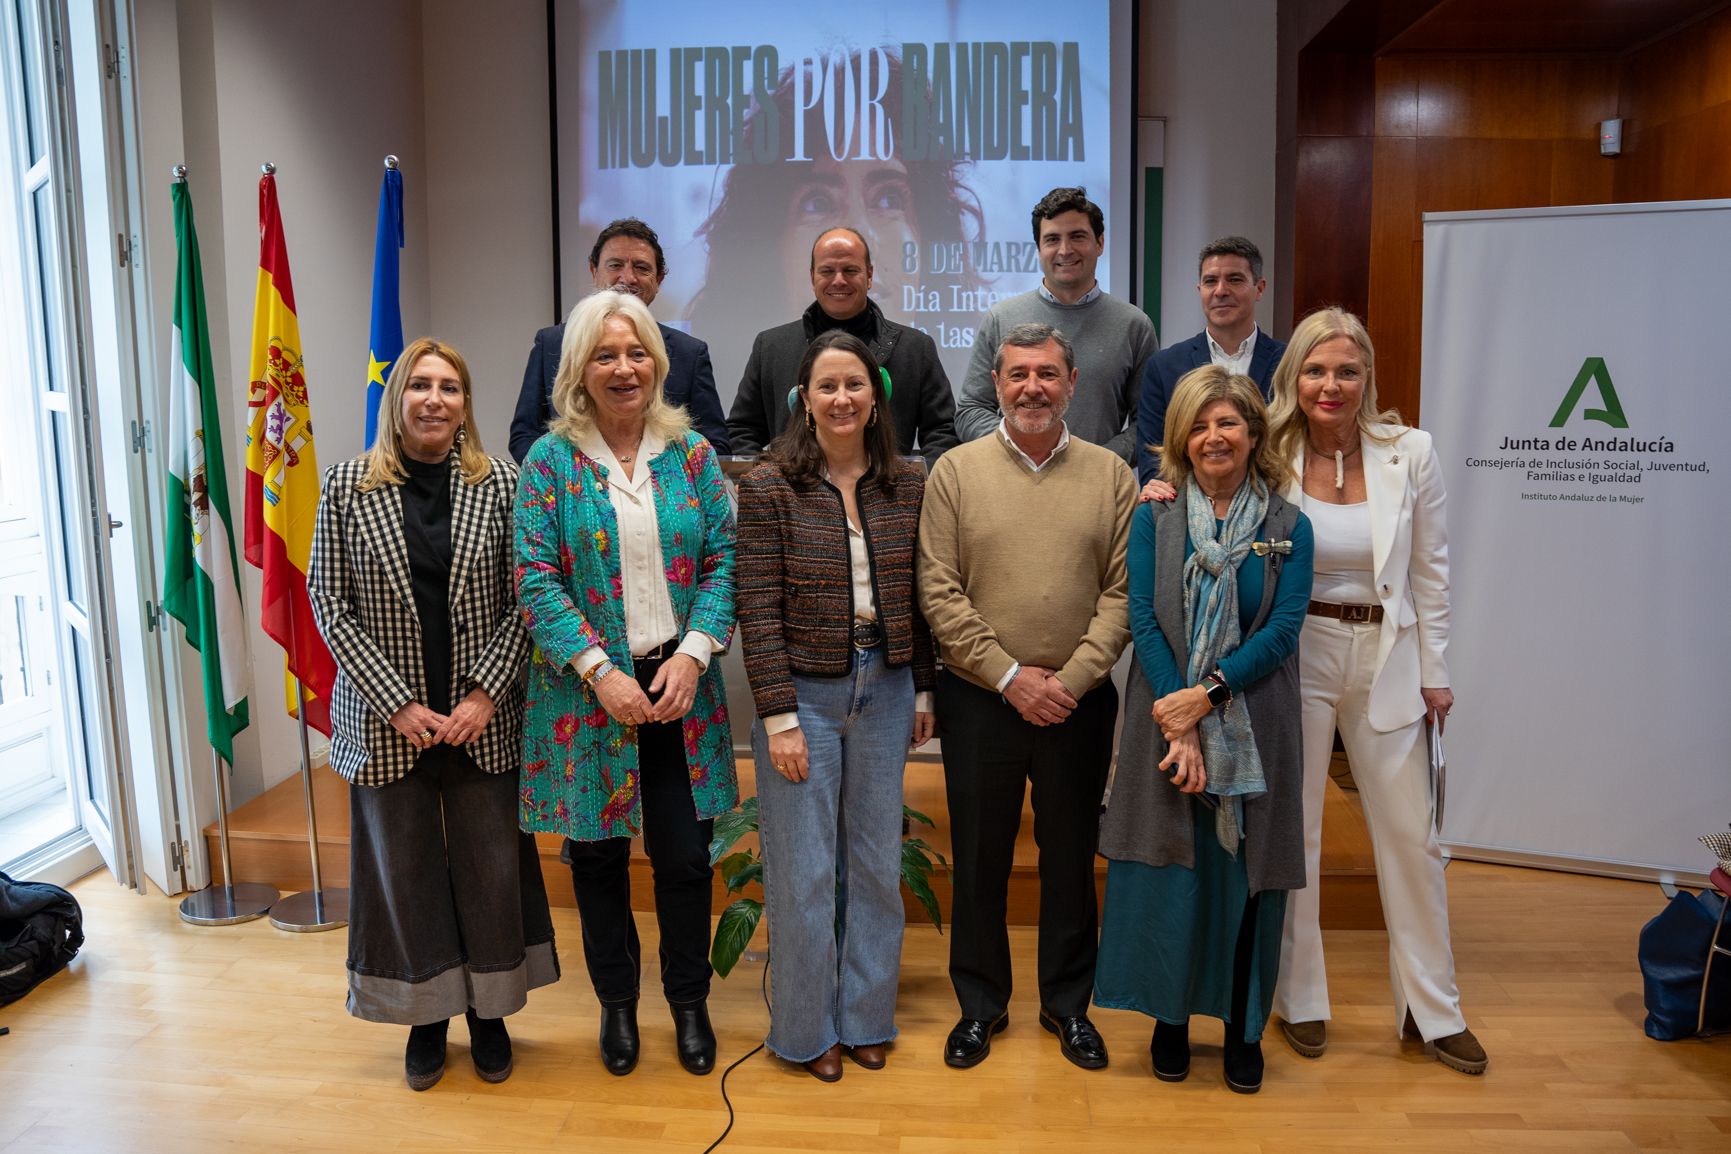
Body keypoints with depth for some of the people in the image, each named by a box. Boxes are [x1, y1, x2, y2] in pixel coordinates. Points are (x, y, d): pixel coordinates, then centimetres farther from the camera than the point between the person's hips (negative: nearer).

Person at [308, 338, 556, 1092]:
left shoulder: (501, 484, -1)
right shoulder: (348, 487, -1)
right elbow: (330, 605, -3)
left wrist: (486, 694, -11)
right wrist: (399, 705, -10)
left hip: (484, 718, 0)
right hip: (385, 719, 0)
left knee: (492, 862, 7)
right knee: (405, 864, 10)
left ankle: (489, 1012, 28)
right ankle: (427, 1015, 29)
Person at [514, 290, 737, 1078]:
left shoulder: (691, 453, 3)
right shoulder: (550, 462, -3)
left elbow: (722, 562, 1)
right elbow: (536, 579, -8)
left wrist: (692, 656, -12)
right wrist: (600, 673, -16)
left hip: (679, 687, 1)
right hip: (587, 689, -1)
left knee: (686, 856, 7)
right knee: (598, 855, 12)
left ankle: (689, 1001, 30)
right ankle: (616, 1003, 34)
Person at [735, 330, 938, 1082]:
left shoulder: (907, 487, 3)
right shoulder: (769, 487, -8)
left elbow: (918, 598, 8)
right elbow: (758, 612, -11)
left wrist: (923, 691, 7)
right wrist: (778, 716, -13)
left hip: (884, 692, 4)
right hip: (804, 693, -3)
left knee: (876, 862, 13)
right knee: (804, 870, 6)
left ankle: (864, 1017, 32)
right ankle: (806, 1028, 26)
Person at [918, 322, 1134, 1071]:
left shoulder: (1111, 476, 2)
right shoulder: (955, 471, -1)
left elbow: (1123, 592, -2)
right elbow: (939, 594, -6)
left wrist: (1071, 679, -12)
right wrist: (1011, 677, -11)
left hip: (1080, 702, 1)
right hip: (979, 700, -1)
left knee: (1071, 856, 13)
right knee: (979, 856, 11)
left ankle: (1068, 1003, 32)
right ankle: (981, 1003, 30)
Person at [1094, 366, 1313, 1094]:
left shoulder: (1288, 528, 2)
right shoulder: (1154, 519, 2)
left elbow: (1283, 631, -6)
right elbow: (1144, 622, -5)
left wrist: (1208, 694, -17)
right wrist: (1180, 726, -13)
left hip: (1254, 728, 0)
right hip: (1167, 720, 0)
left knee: (1247, 872, 7)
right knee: (1166, 868, 4)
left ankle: (1244, 1028, 25)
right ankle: (1171, 1018, 24)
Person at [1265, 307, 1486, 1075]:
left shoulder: (1409, 453, -4)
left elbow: (1431, 569, 3)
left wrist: (1435, 673, 3)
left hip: (1387, 658, 1)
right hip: (1295, 655, -1)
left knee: (1410, 835, 8)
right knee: (1293, 831, 8)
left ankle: (1432, 1009, 26)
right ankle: (1301, 999, 25)